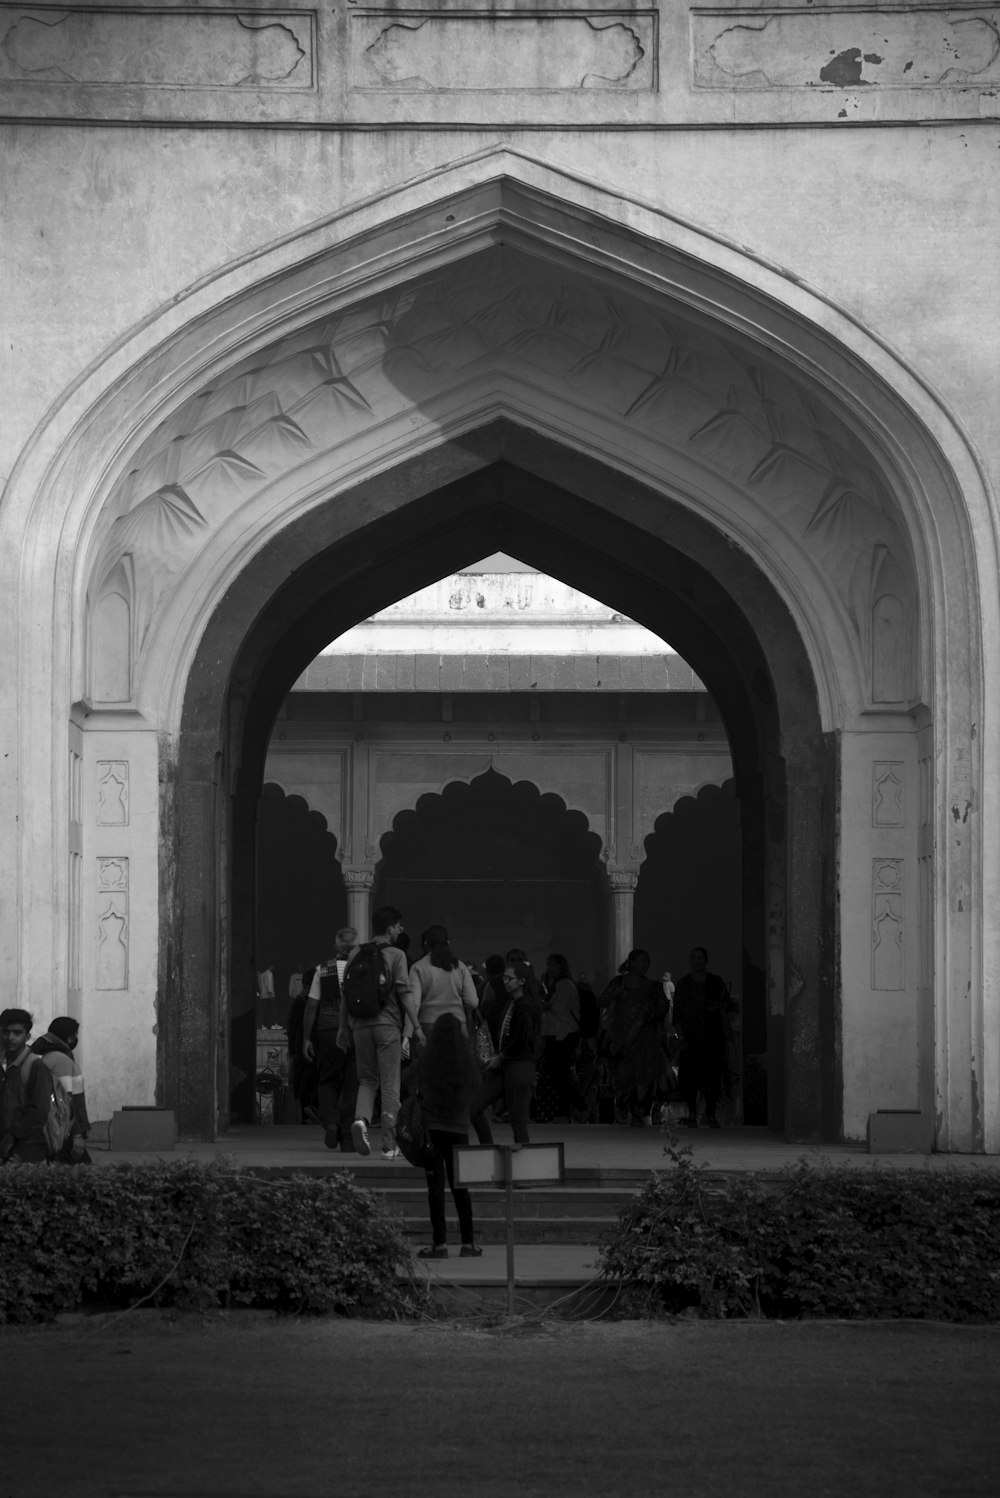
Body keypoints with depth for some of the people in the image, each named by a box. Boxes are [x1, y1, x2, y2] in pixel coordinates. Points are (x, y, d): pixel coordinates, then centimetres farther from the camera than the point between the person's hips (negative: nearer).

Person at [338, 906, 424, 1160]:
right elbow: (404, 993, -10)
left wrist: (343, 1027, 17)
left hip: (361, 1025, 4)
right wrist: (416, 1026, -8)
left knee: (367, 1079, 15)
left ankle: (361, 1119, -13)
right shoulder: (395, 955, -3)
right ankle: (389, 1144, 2)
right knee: (390, 1084, 3)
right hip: (387, 1024, -4)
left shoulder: (357, 955, 8)